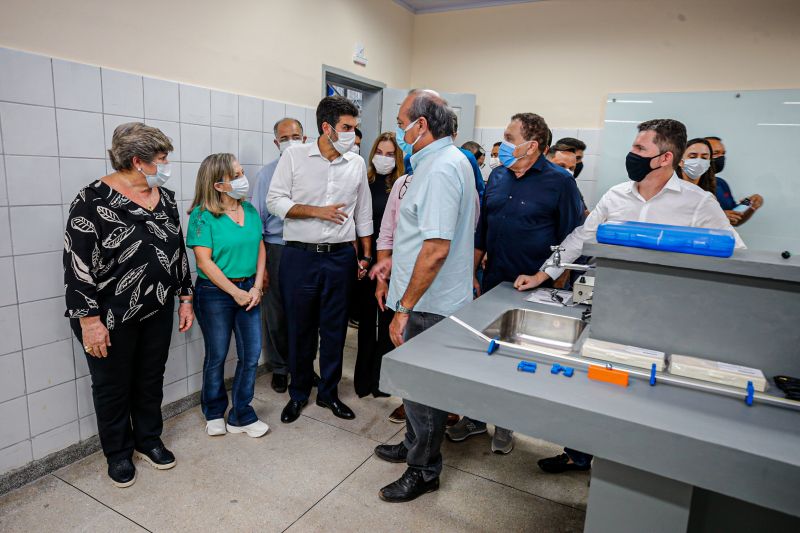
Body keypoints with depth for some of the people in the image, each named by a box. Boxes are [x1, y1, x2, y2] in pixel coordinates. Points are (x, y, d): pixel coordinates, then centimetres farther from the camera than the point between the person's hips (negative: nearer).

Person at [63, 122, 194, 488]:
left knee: (151, 380, 18)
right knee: (113, 387, 13)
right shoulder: (94, 200, -15)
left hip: (157, 313, 5)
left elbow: (178, 251, 10)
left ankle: (148, 440, 38)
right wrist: (90, 321, -17)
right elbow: (78, 265, -16)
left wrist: (185, 297, 9)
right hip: (111, 319, -5)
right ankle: (118, 453, 33)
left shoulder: (165, 198, 4)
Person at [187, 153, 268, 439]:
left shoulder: (250, 210, 3)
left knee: (251, 355, 6)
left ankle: (241, 415, 24)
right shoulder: (203, 216, -12)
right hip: (215, 293, -4)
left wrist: (256, 287, -6)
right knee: (217, 356, 11)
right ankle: (214, 413, 34)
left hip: (249, 289, 5)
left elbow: (261, 249, 5)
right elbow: (204, 261, -16)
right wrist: (236, 292, -15)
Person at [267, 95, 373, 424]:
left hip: (341, 256, 3)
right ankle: (299, 393, 28)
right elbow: (275, 201, -6)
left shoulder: (357, 163, 6)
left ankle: (329, 393, 28)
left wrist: (367, 255, 10)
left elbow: (363, 213, 12)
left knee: (334, 329, 10)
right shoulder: (294, 156, -3)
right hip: (300, 257, -2)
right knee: (300, 328, 9)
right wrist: (317, 211, -15)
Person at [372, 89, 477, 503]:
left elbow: (437, 249, -27)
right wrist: (397, 260, 21)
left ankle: (423, 471, 26)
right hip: (431, 299, 10)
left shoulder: (441, 168, -21)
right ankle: (414, 445, 43)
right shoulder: (447, 160, 12)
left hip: (429, 304, -10)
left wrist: (405, 308, -22)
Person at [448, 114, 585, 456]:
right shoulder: (498, 176, 6)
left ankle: (505, 425, 31)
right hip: (493, 282, 5)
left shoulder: (559, 181, -10)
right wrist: (472, 273, 9)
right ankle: (475, 418, 31)